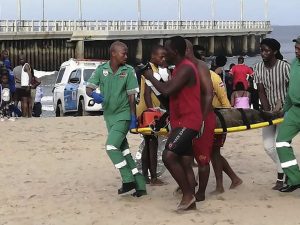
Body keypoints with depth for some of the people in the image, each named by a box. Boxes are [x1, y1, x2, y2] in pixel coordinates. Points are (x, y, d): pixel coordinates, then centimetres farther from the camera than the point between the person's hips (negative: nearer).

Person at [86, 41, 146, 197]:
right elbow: (88, 89, -5)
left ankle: (128, 180, -7)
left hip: (123, 115, -5)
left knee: (111, 146, -17)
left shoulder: (129, 71, -9)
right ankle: (139, 185, 15)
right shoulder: (101, 70, -3)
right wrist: (94, 94, -28)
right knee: (123, 149, 8)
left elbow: (131, 96, -6)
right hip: (109, 116, 5)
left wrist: (133, 117, -9)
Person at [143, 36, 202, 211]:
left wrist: (150, 77, -10)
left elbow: (167, 90, -24)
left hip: (187, 122, -10)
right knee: (185, 163, 8)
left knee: (169, 156, -18)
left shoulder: (186, 68, -17)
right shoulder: (180, 68, 17)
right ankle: (190, 201, 11)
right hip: (181, 121, 10)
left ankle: (188, 194, -8)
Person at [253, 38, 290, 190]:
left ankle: (280, 178, 3)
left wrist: (281, 105, -19)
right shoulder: (258, 67, -3)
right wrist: (267, 111, -13)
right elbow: (261, 91, -3)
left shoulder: (284, 67, -15)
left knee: (279, 144, -10)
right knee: (268, 146, 2)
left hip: (284, 111, -5)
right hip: (269, 110, 5)